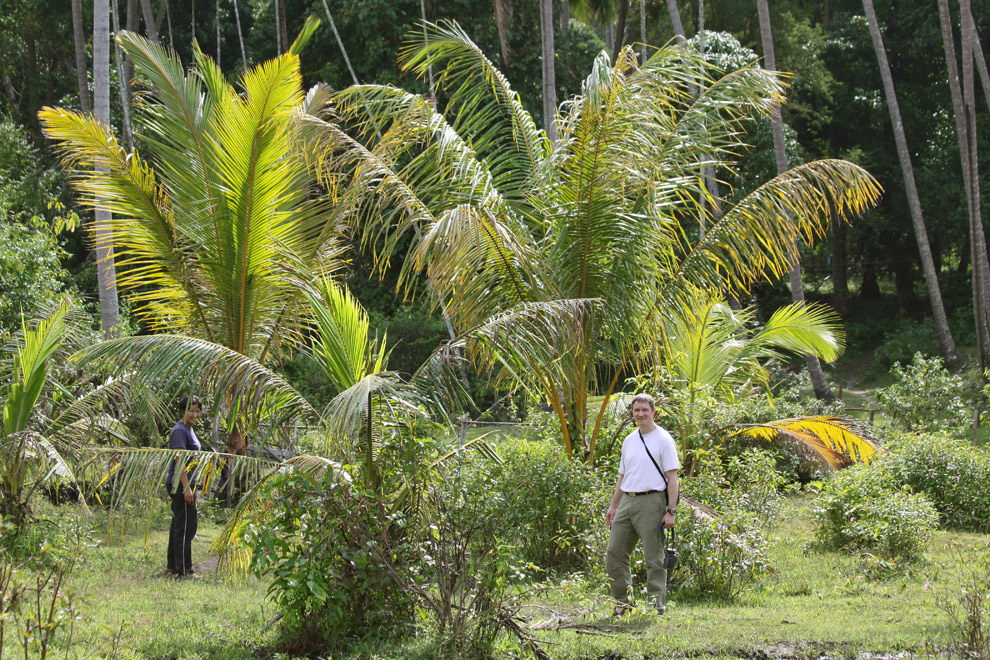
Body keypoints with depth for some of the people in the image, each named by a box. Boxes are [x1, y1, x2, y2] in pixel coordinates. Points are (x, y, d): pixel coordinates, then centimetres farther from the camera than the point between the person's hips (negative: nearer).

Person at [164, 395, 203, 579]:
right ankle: (183, 569, -4)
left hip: (187, 484, 10)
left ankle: (172, 566, 21)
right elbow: (179, 461, -21)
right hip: (180, 484, -10)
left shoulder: (188, 430, 15)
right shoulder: (180, 431, -15)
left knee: (178, 525, 14)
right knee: (186, 527, -7)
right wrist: (186, 488, -24)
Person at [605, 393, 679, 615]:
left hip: (651, 501, -7)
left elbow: (672, 477, -8)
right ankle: (623, 601, 15)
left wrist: (671, 511, -14)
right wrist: (613, 505, 19)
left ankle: (656, 606, -1)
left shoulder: (663, 440, -4)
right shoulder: (629, 441, 16)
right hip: (627, 501, 7)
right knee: (614, 553, 6)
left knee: (654, 558, -4)